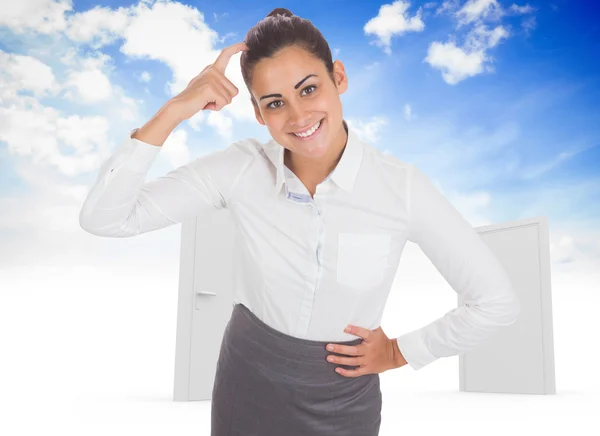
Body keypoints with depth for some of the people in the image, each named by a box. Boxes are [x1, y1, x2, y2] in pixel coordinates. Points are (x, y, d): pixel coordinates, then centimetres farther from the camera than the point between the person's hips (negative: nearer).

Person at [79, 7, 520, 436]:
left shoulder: (402, 186, -21)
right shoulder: (241, 169, -17)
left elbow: (497, 300, -13)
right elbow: (103, 218, -21)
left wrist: (400, 353, -5)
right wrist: (172, 112, -29)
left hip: (344, 396, -1)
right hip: (247, 385, 2)